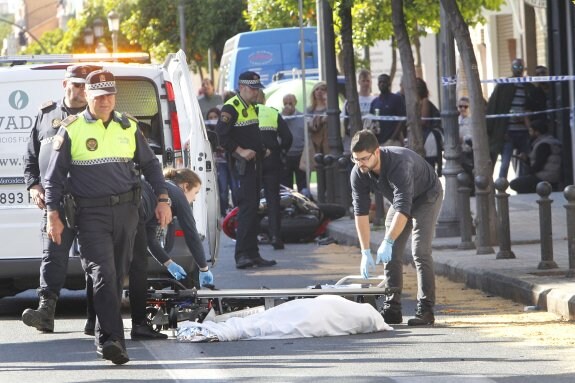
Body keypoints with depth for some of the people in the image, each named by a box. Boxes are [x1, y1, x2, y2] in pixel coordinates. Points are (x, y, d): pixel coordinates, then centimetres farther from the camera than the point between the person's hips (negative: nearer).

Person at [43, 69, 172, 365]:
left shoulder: (128, 127, 10)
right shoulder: (71, 130, 0)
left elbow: (150, 165, 18)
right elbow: (54, 176, 2)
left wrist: (162, 199, 9)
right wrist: (53, 215, -4)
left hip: (126, 210, 4)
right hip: (91, 214, -4)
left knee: (117, 274, 8)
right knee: (103, 273, -15)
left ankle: (105, 338, 18)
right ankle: (112, 339, -22)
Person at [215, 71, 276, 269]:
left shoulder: (251, 108, 19)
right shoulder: (231, 108, -11)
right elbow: (221, 134, -19)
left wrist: (262, 150, 15)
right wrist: (240, 151, -23)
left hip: (255, 162, 10)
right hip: (242, 164, -10)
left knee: (253, 208, 11)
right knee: (247, 206, -16)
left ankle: (252, 253, 14)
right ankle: (242, 255, -19)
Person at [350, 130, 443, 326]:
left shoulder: (399, 164, -41)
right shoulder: (358, 174, -21)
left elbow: (403, 209, -45)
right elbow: (360, 212, -20)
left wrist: (388, 242, -51)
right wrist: (365, 252, -25)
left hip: (427, 197, -6)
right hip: (400, 200, 6)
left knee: (420, 251, -18)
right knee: (391, 255, -1)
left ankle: (425, 311, -17)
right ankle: (392, 310, 3)